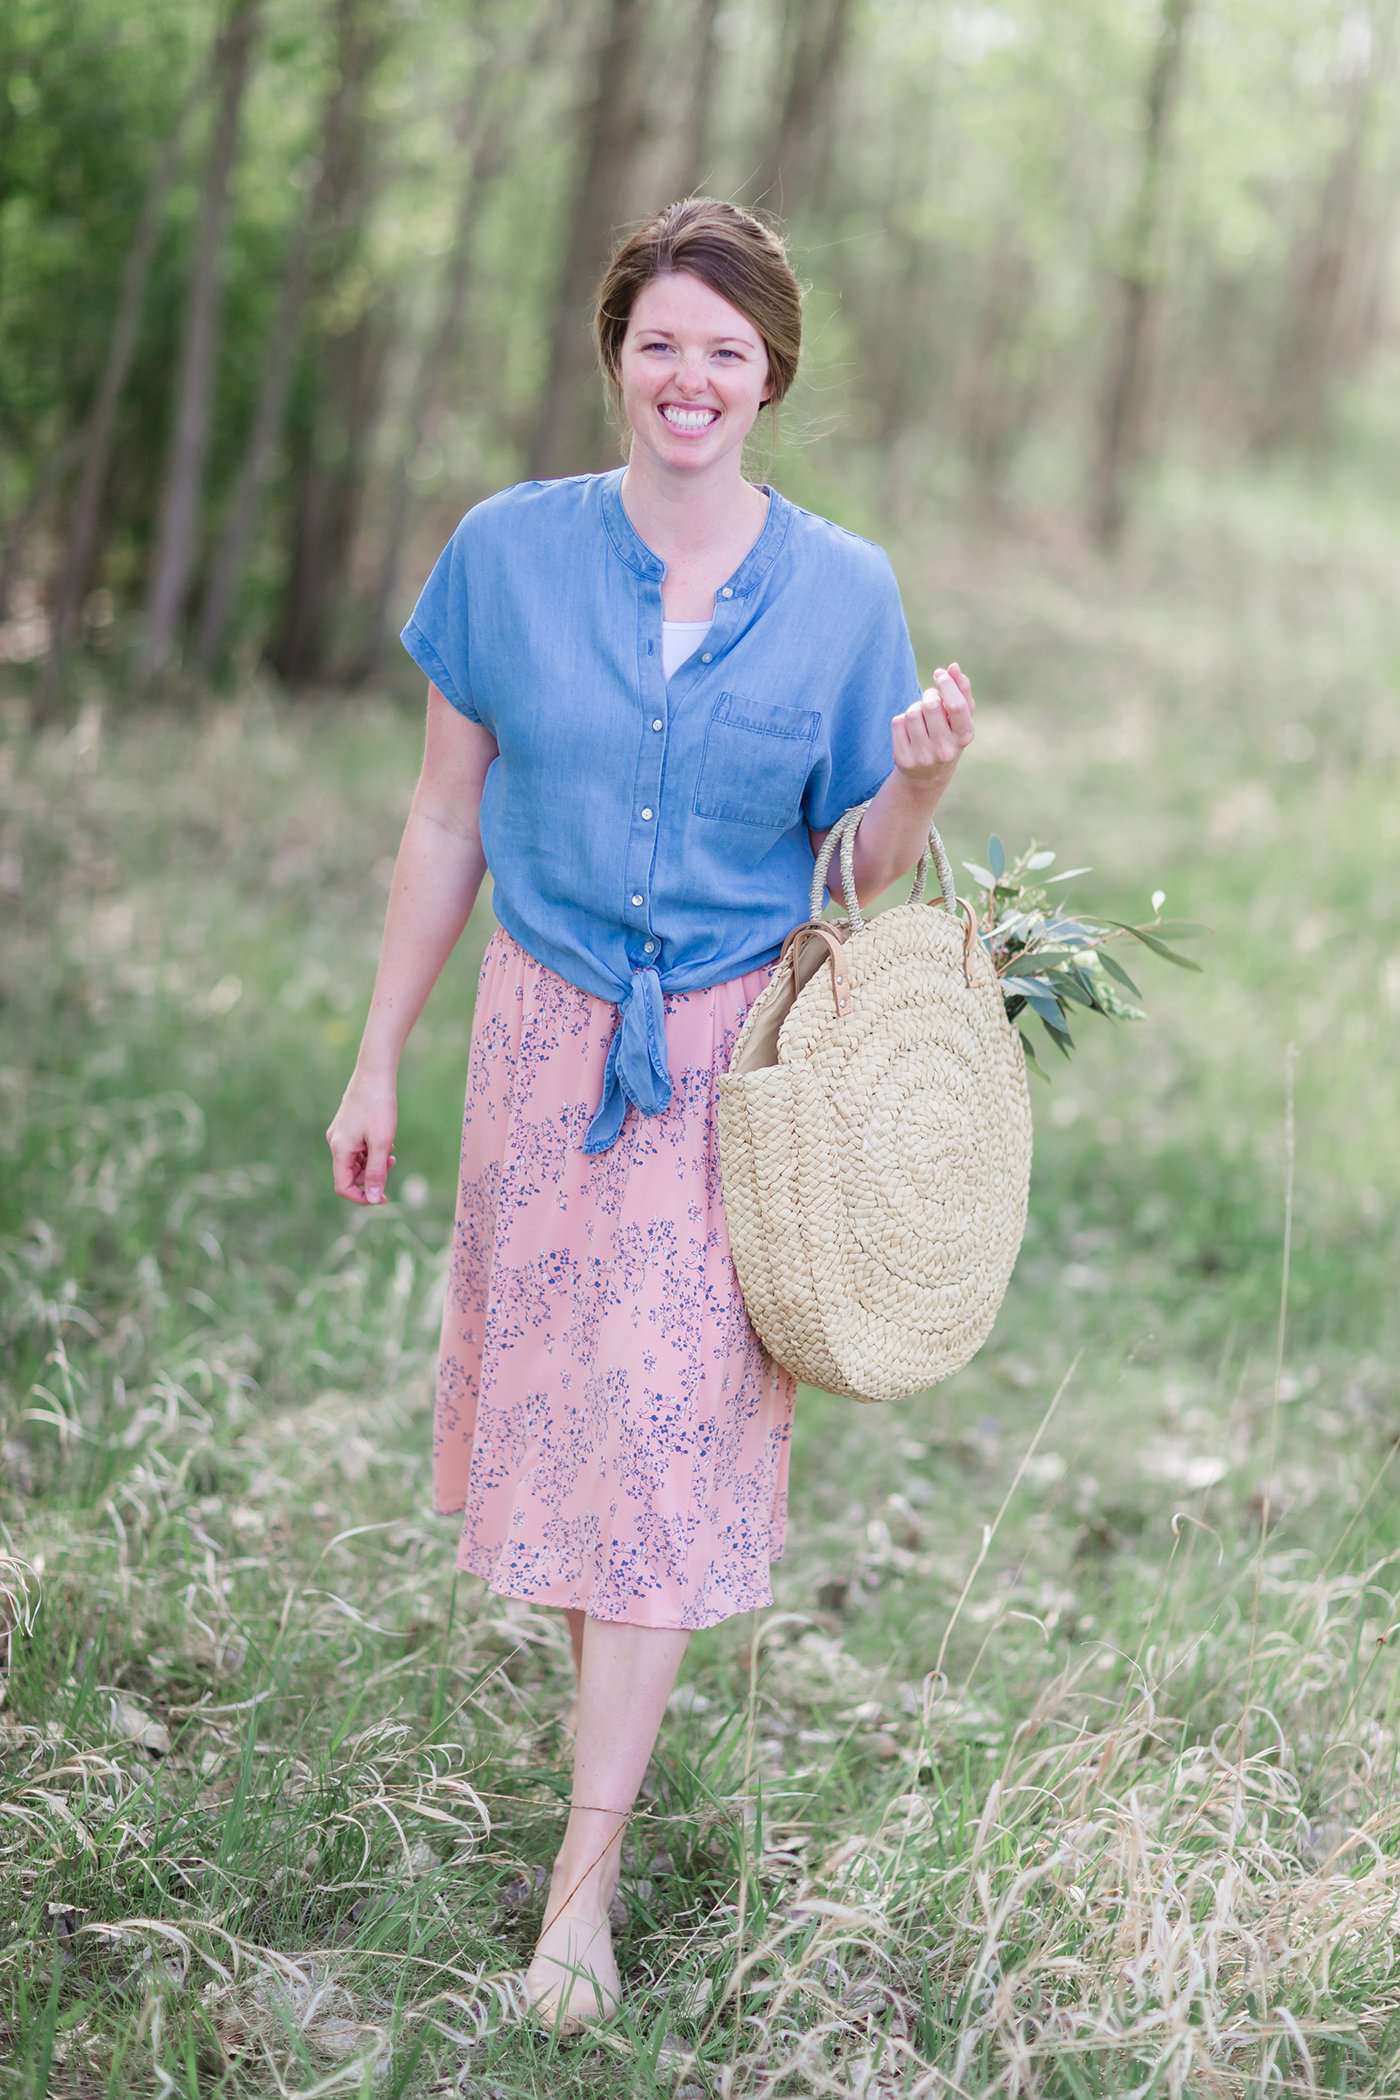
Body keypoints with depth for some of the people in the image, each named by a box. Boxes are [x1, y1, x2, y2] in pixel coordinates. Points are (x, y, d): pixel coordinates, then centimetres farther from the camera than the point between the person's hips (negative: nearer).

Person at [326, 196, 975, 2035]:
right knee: (557, 1386, 10)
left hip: (739, 1055, -1)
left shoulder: (844, 590, -2)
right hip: (547, 1035, 2)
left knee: (672, 1418, -4)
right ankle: (617, 1689, 38)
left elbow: (867, 876, 4)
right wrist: (379, 1062, 6)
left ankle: (586, 1873, 2)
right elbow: (446, 825, 5)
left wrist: (922, 778, -17)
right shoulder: (508, 552, -2)